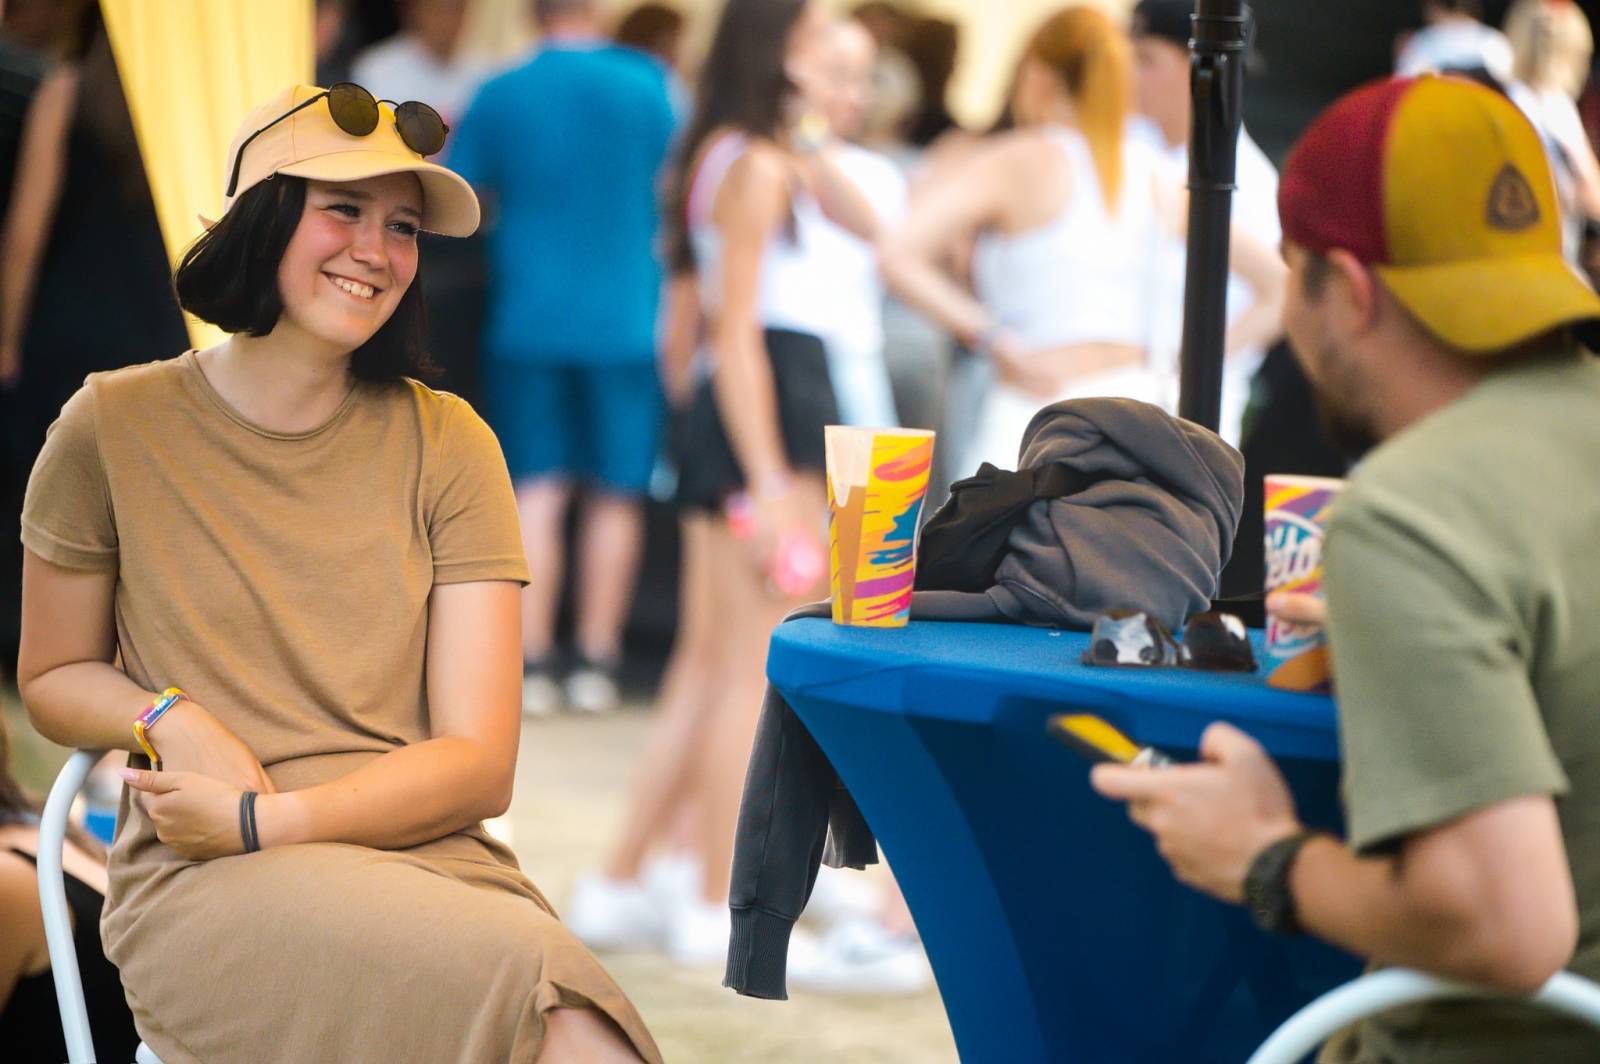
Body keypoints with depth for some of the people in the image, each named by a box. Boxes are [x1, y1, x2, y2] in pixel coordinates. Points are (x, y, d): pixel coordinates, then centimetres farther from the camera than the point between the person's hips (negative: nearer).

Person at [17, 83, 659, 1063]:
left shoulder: (444, 445, 9)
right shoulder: (117, 426, 7)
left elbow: (479, 764, 4)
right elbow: (53, 681, 19)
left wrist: (265, 819, -11)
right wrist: (167, 719, -4)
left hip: (424, 854, 2)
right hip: (205, 884, -2)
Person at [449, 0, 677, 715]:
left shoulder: (501, 97, -3)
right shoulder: (648, 87, -3)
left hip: (528, 324, 0)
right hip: (625, 323, 0)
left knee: (537, 490, 5)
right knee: (616, 495, 8)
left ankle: (530, 664, -1)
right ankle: (596, 663, 8)